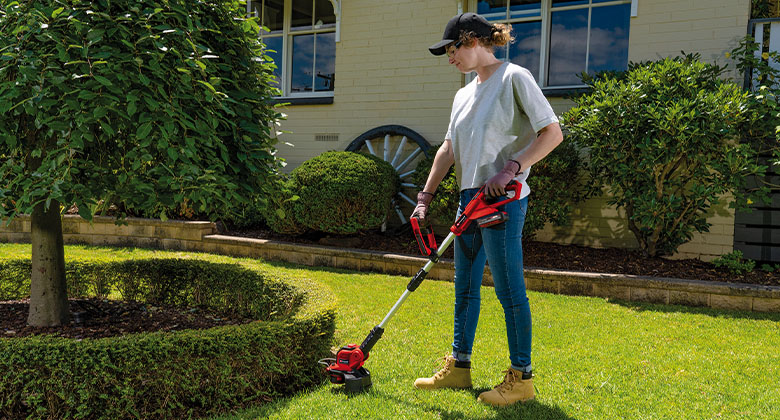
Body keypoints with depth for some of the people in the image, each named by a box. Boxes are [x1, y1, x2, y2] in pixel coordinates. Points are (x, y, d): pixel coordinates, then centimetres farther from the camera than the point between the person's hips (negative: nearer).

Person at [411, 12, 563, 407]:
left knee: (508, 289, -4)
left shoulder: (514, 77, -6)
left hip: (503, 199, -8)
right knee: (465, 286, 14)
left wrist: (510, 169, -21)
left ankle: (521, 377, 8)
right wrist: (425, 196, 10)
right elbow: (448, 149, 18)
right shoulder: (464, 94, 18)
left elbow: (552, 133, -12)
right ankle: (459, 366, 26)